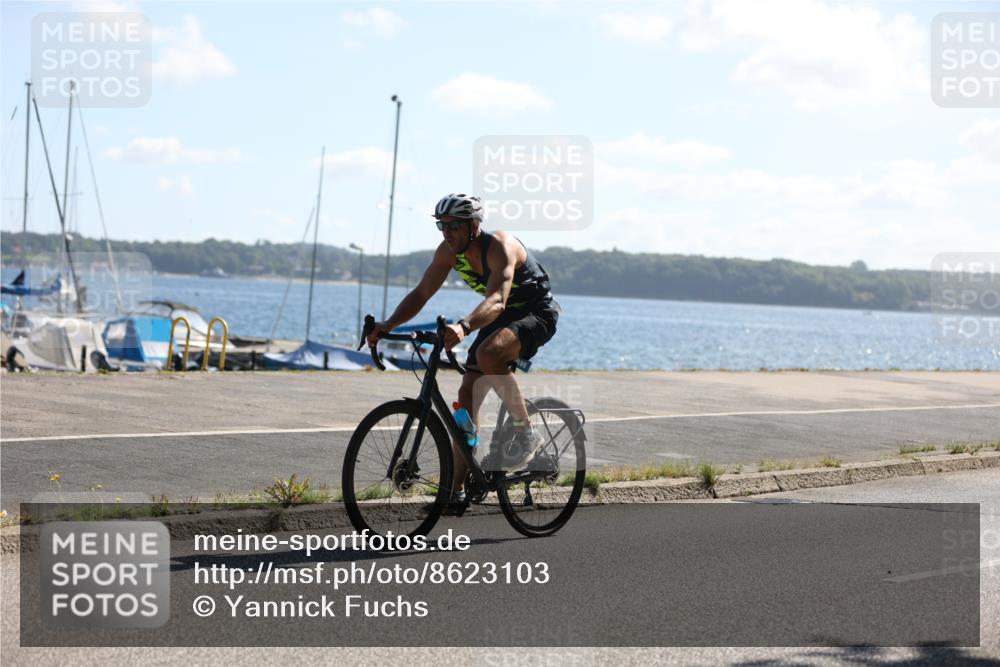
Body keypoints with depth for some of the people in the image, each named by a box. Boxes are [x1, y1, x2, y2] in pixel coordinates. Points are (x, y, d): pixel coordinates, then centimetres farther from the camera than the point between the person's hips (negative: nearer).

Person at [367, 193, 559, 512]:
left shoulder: (499, 247, -30)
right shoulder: (449, 252, -8)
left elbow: (497, 300, -45)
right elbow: (421, 293, -8)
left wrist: (463, 327, -62)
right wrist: (388, 325, -24)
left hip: (537, 314, -8)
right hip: (501, 318, 8)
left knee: (488, 354, -36)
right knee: (467, 394, -3)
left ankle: (526, 433, -18)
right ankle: (457, 491, 2)